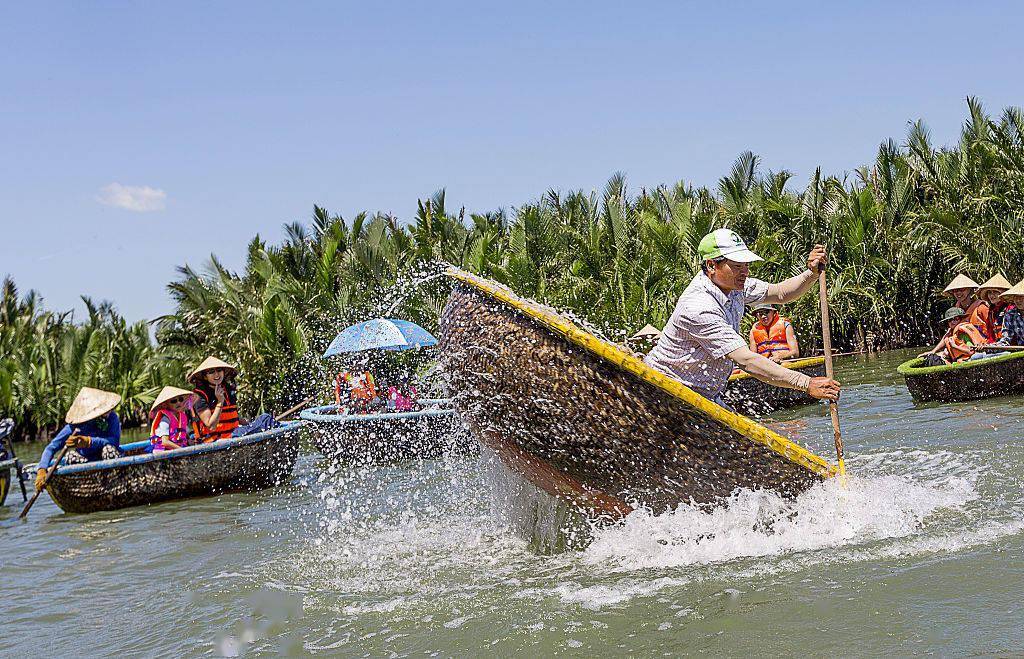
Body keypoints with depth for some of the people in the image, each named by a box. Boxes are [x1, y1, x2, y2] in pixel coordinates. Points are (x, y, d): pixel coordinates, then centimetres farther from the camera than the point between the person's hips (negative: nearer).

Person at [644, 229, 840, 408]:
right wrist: (807, 383, -34)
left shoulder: (731, 284, 0)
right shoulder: (698, 310, -29)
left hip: (707, 396, 9)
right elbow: (746, 361, -32)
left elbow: (780, 293, 12)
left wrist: (812, 273, -9)